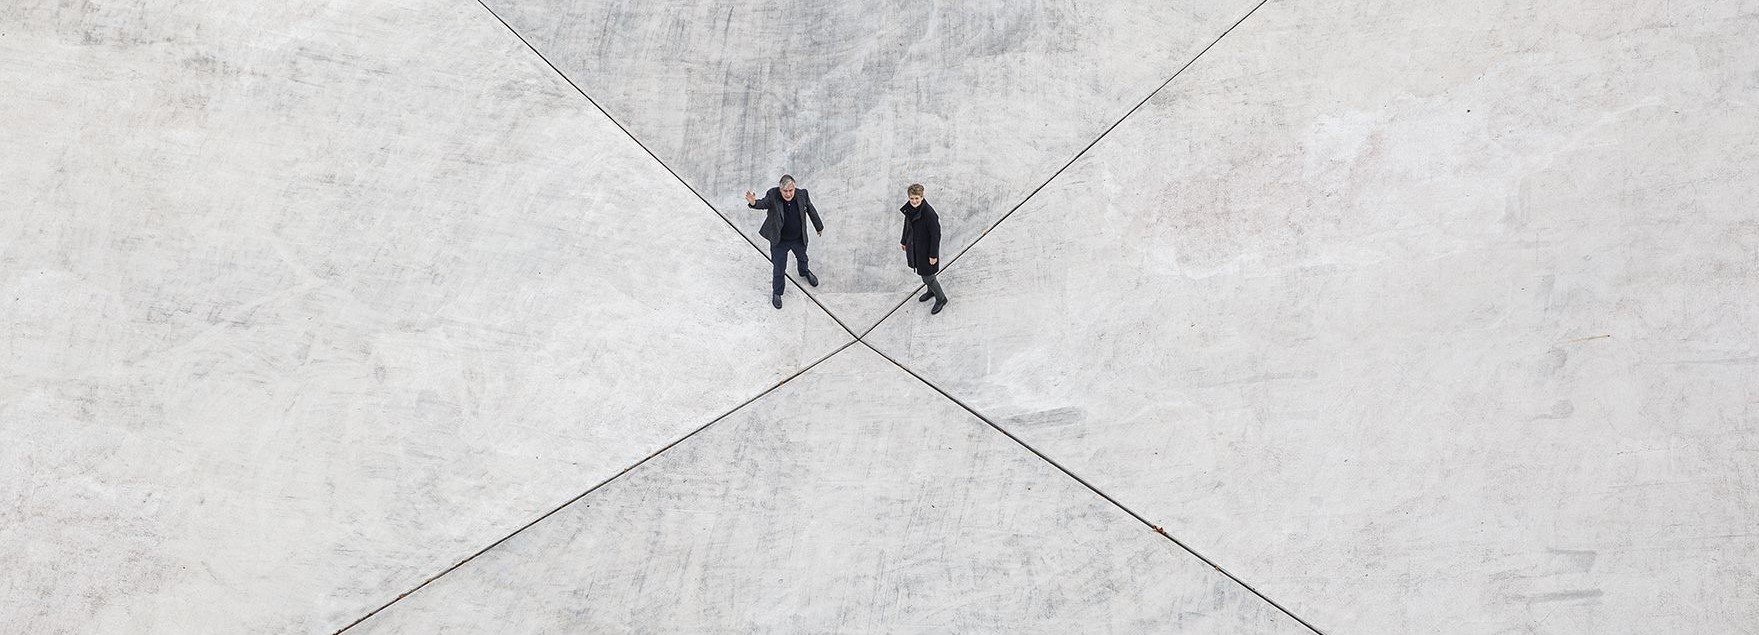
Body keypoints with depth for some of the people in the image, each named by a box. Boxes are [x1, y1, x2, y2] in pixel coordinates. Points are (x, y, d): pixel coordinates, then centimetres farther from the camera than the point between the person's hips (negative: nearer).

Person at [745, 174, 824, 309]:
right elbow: (763, 203, -44)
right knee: (779, 269, 12)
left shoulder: (802, 194, -18)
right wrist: (753, 203, -68)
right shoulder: (773, 196, -27)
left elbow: (811, 210, -3)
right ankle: (777, 293, 37)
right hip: (779, 241, -3)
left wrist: (819, 227, 12)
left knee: (802, 258, 32)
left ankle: (804, 272, 66)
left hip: (799, 238, 3)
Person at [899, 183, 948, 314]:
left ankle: (941, 299, 29)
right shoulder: (909, 209, -9)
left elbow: (936, 235, -23)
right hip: (913, 246, 8)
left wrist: (933, 255, -19)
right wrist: (904, 241, 20)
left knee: (927, 276, 4)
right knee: (921, 270, 27)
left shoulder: (929, 213, -31)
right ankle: (932, 290, 54)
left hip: (926, 249, -8)